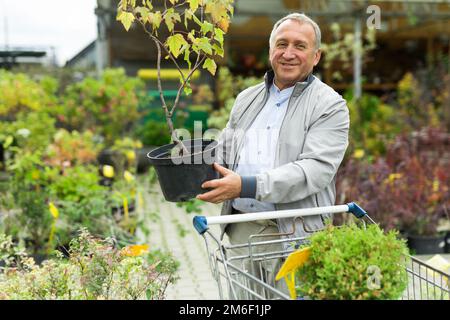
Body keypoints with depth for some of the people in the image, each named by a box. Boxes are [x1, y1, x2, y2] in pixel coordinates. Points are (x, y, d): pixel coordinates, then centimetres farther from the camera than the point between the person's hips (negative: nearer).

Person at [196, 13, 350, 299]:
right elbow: (225, 150, 23)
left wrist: (246, 186, -24)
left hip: (293, 234, -5)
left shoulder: (330, 106, -4)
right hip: (240, 229, 5)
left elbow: (315, 170, -17)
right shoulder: (247, 99, 15)